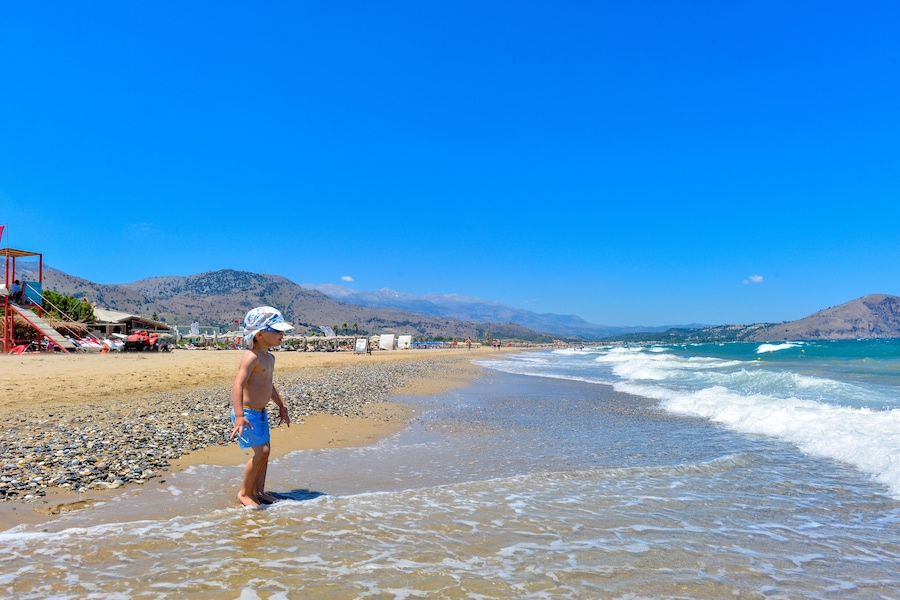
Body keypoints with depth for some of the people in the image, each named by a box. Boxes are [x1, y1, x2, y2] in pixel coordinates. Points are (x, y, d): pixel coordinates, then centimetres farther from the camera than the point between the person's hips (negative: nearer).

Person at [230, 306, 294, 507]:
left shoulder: (270, 357, 10)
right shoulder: (251, 357, -20)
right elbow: (238, 385, -29)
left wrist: (282, 406, 27)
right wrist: (239, 416, -39)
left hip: (261, 413, 9)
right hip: (247, 413, -9)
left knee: (264, 452, 12)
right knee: (261, 451, -11)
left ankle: (259, 491, 24)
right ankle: (245, 492, 6)